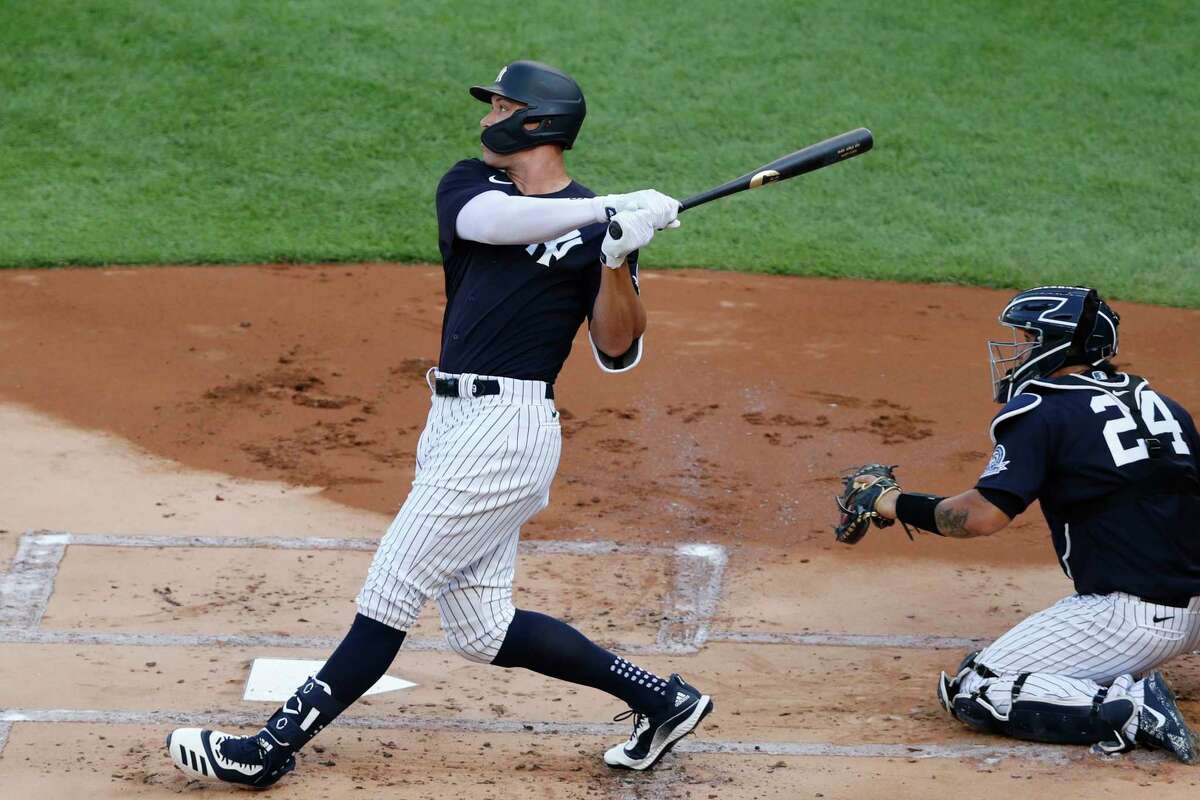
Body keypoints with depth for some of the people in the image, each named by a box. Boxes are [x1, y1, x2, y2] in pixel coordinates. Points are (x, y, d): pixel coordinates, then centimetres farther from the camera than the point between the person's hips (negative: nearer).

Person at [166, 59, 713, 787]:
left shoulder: (598, 226, 0)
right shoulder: (469, 184, 14)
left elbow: (618, 352, -6)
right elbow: (486, 220, -11)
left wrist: (617, 260, -21)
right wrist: (602, 210, -20)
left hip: (506, 425, -7)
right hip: (455, 420, 7)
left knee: (391, 590, -6)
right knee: (482, 630, 10)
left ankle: (272, 749, -2)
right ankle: (661, 699, 20)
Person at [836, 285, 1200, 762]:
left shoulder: (1042, 413, -7)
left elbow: (983, 516, -17)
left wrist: (891, 502, -5)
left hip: (1129, 617, -8)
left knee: (971, 692, -1)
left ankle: (1128, 711, -16)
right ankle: (1132, 681, 6)